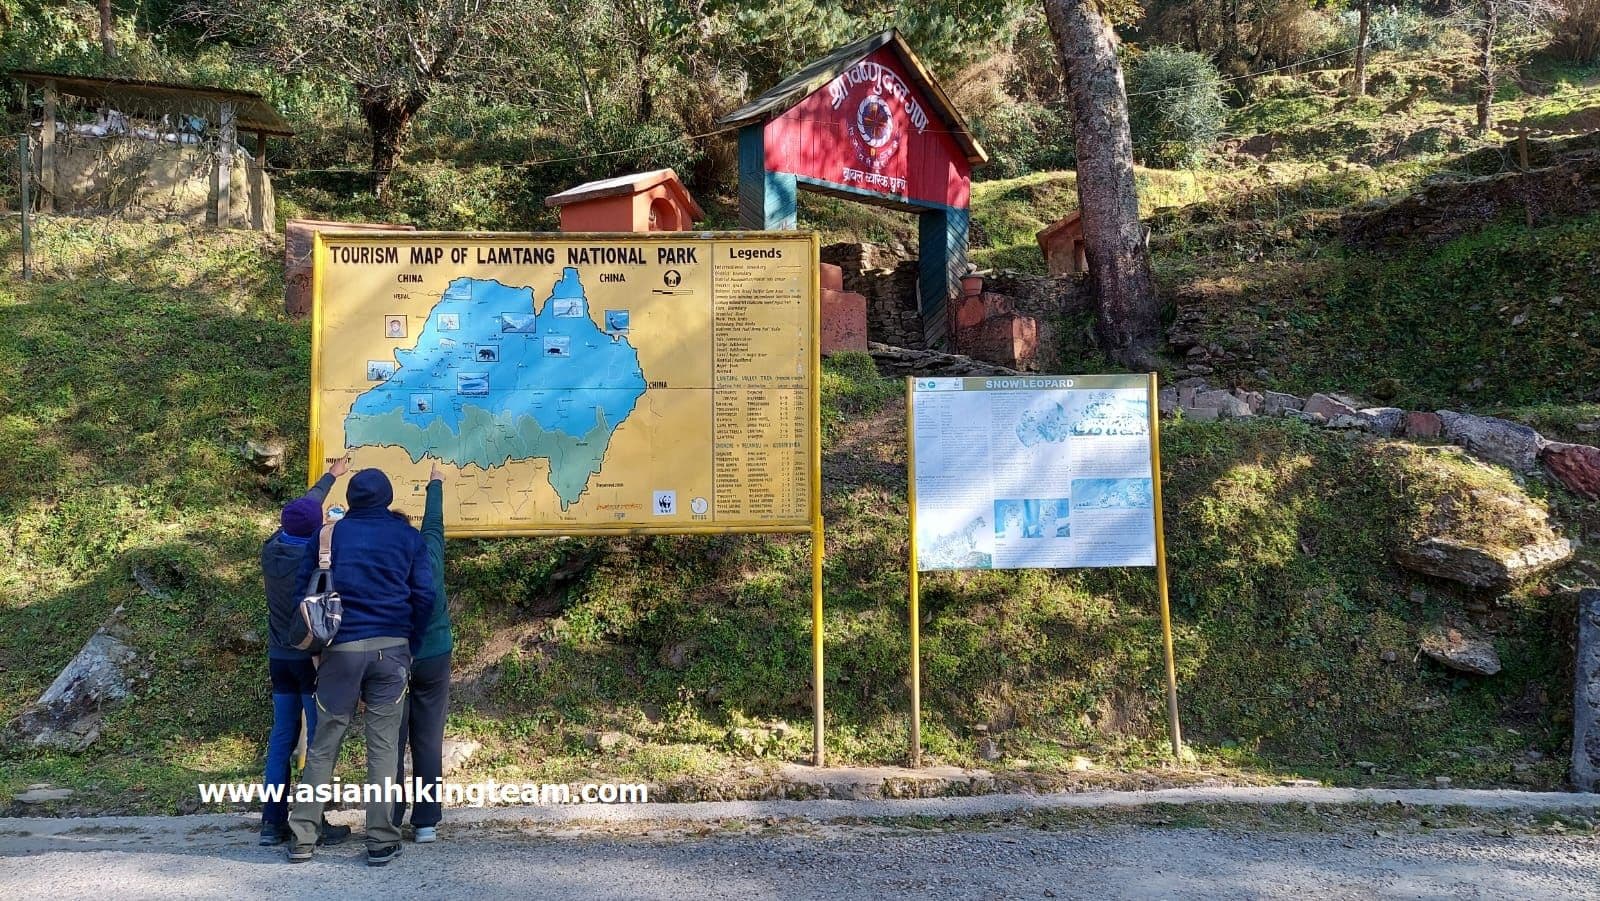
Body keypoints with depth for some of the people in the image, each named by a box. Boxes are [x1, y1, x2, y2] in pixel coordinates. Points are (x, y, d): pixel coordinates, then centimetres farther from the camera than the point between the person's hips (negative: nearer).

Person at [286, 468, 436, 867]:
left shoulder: (329, 534, 7)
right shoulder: (407, 536, 6)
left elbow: (305, 589, 6)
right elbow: (424, 594, 1)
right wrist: (410, 643, 11)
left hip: (341, 650, 1)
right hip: (391, 649, 0)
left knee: (324, 744, 8)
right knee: (384, 745, 3)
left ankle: (302, 838, 10)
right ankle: (381, 841, 4)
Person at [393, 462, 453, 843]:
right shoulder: (427, 554, -4)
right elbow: (434, 524, 17)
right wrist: (436, 484, 34)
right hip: (433, 658, 2)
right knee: (428, 742, 6)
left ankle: (388, 823, 8)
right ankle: (426, 822, 8)